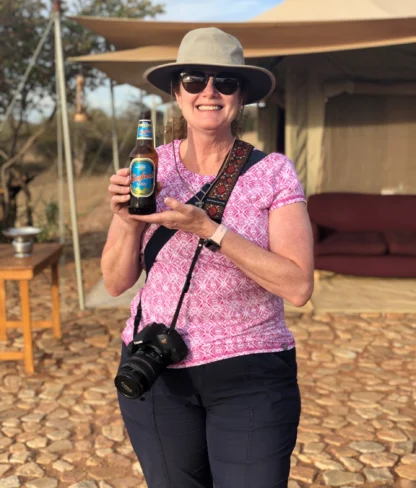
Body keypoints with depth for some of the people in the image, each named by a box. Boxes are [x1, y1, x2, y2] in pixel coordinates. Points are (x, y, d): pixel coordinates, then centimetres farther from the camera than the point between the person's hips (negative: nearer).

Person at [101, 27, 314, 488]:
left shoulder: (273, 172, -8)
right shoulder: (152, 167, -2)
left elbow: (298, 286, -17)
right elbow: (116, 282, 1)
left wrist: (206, 227, -24)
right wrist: (129, 222, -18)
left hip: (251, 375, -2)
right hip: (156, 370, 3)